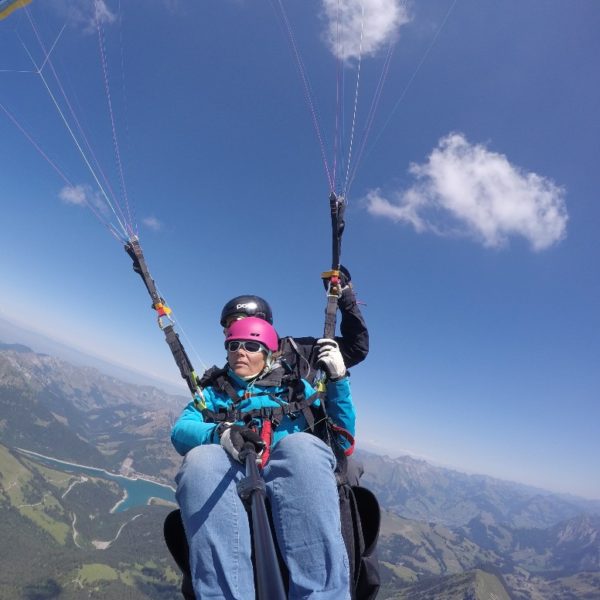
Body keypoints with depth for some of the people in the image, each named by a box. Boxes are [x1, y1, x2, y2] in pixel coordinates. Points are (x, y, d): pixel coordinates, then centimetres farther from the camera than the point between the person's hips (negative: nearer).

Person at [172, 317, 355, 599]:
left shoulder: (295, 388, 26)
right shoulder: (212, 393, 28)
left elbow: (342, 433, 18)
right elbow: (180, 432, 8)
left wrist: (338, 380, 4)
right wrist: (221, 433, -14)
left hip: (294, 480, 0)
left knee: (301, 445, -33)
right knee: (201, 458, -31)